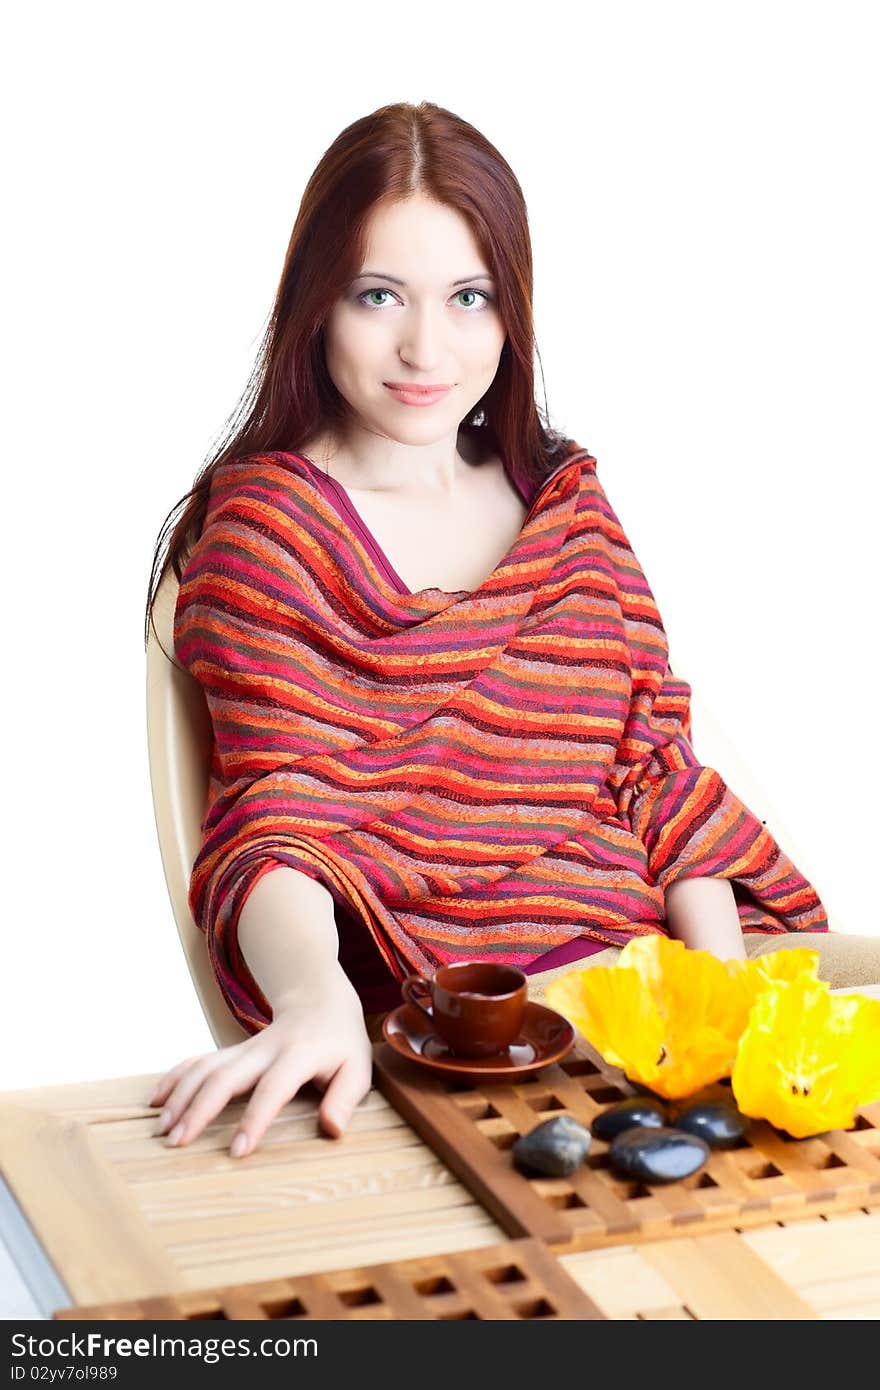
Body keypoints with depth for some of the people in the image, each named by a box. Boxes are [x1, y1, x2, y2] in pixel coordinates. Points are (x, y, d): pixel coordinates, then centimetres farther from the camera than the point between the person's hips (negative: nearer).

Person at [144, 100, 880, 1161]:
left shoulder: (566, 500, 17)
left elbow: (657, 765, 13)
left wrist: (720, 975, -4)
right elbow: (275, 820, -10)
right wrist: (315, 997, -32)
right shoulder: (268, 524, 1)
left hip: (650, 951, 7)